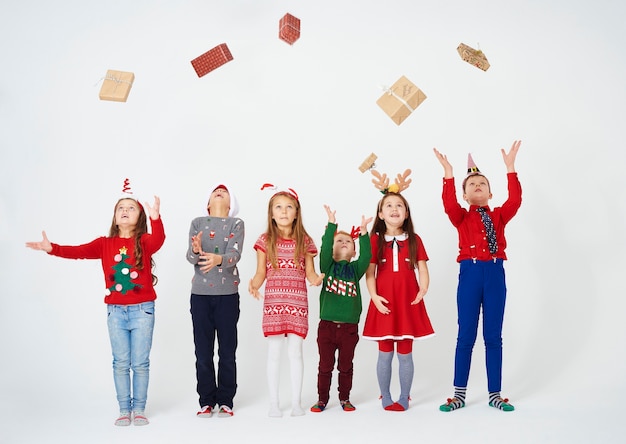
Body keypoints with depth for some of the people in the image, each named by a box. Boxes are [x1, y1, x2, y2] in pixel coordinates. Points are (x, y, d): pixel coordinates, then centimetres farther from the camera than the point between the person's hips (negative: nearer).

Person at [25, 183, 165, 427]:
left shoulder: (144, 241, -5)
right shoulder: (105, 243, 4)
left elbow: (158, 240, -26)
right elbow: (79, 251, -8)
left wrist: (156, 217, -46)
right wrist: (53, 248, -25)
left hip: (142, 310, -2)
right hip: (115, 311, 2)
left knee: (140, 363, 4)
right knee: (120, 363, 8)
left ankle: (139, 409, 17)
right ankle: (124, 409, 19)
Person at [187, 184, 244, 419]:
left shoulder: (236, 224, 4)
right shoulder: (197, 222, 8)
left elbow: (235, 254, -13)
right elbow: (190, 255, -5)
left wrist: (218, 259, -35)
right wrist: (196, 252, -29)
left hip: (227, 294, -1)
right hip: (200, 293, 1)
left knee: (227, 351, 4)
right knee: (203, 351, 5)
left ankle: (225, 401, 16)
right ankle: (207, 400, 17)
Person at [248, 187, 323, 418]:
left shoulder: (304, 240, 5)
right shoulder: (265, 240, 2)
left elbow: (309, 271, 4)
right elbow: (261, 273, 2)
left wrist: (316, 278, -18)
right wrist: (254, 284, -18)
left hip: (298, 302, 0)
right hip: (273, 301, 0)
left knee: (295, 351, 4)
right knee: (274, 352, 5)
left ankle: (296, 402, 15)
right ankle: (274, 403, 16)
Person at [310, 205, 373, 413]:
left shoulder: (355, 269, 5)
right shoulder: (328, 265, 2)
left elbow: (366, 256, -13)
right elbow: (325, 248, -16)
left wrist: (363, 233, -25)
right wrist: (331, 225, -26)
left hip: (349, 327, 1)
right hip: (327, 325, -1)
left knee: (346, 366, 13)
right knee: (325, 365, 10)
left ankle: (344, 398, 28)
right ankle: (322, 398, 23)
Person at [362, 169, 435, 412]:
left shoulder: (414, 240, 5)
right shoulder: (375, 240, 2)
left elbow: (422, 268, 2)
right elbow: (370, 271, -1)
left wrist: (423, 289, -15)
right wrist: (374, 296, -13)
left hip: (408, 302, 1)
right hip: (384, 302, 0)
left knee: (405, 353, 7)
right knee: (385, 353, 7)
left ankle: (404, 398, 19)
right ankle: (386, 398, 20)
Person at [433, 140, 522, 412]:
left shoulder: (499, 216, 11)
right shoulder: (462, 217, 7)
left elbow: (515, 200, -7)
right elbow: (449, 205, -14)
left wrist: (510, 168, -12)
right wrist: (448, 174, -21)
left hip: (495, 273, 1)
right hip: (470, 273, -1)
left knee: (493, 336, 6)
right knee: (466, 336, 2)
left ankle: (495, 394, 15)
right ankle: (459, 394, 11)